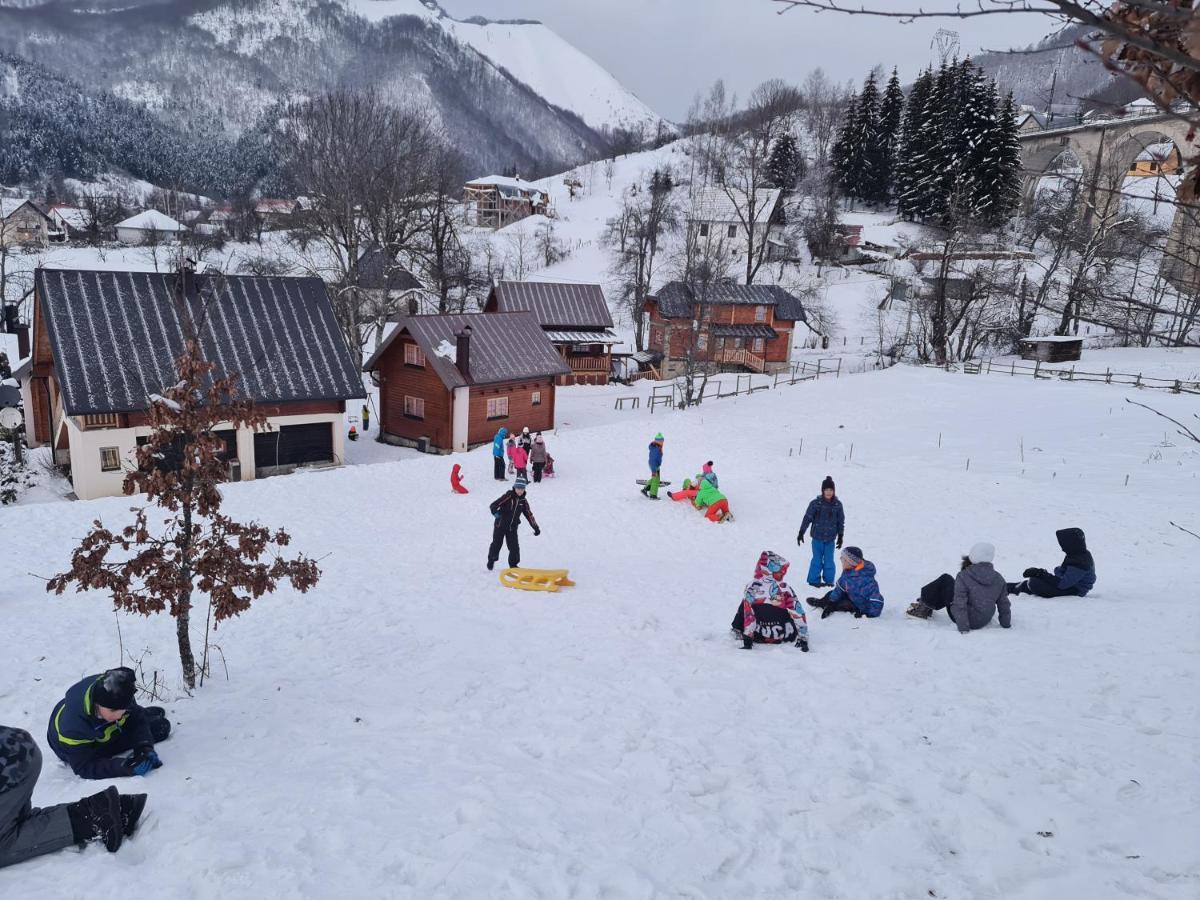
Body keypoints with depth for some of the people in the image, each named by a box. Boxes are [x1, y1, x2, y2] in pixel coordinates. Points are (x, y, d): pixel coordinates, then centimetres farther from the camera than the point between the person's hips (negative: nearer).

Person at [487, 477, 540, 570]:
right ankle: (491, 560, 32)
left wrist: (535, 527, 10)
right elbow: (493, 505, -20)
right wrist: (495, 512, -41)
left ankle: (513, 564, 17)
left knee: (514, 547, -1)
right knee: (496, 544, 7)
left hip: (513, 527, 4)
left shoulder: (523, 501, 2)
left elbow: (529, 514, 10)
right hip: (500, 525, -3)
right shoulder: (508, 496, -14)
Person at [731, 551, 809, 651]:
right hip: (783, 636, 1)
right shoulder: (785, 588, -9)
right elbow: (799, 614, -8)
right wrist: (803, 639, -2)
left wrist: (747, 639, -12)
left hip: (758, 636, 0)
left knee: (744, 605, 22)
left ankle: (737, 632, 24)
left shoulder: (751, 587, -12)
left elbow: (748, 613, -15)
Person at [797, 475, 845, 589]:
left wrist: (840, 536, 8)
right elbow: (807, 518, -4)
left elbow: (841, 521, 9)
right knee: (817, 559, 2)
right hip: (817, 537, -2)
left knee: (829, 560, 3)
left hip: (831, 538, 2)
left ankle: (829, 580, 16)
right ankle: (814, 580, 13)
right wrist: (801, 533, -5)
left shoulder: (838, 505, 1)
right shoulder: (816, 503, -7)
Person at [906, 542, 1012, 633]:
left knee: (945, 580, 8)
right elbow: (1004, 604, 3)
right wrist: (1006, 624, 17)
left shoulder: (963, 577, -21)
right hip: (985, 620, 6)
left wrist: (963, 628, -17)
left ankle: (924, 607, 21)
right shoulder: (998, 579, -5)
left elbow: (960, 605, -23)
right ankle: (927, 606, 35)